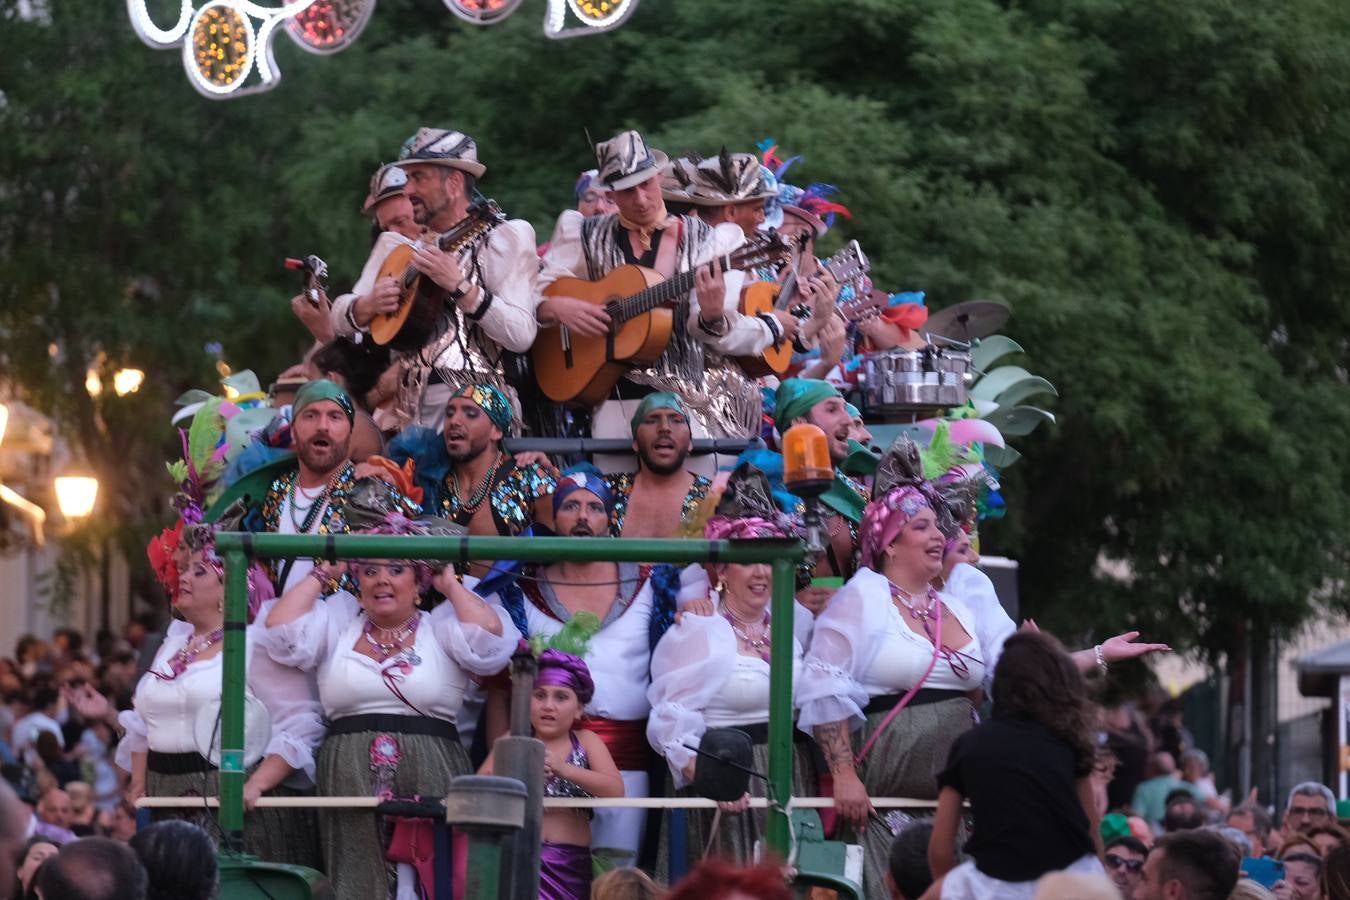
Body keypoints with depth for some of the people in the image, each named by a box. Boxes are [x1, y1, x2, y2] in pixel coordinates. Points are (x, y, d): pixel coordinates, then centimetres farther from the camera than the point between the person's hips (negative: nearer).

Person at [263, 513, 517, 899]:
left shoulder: (441, 626, 9)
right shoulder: (337, 623, 15)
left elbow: (489, 637, -9)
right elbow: (281, 632, 1)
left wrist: (449, 584, 3)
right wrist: (324, 574, 9)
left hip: (430, 780, -1)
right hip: (349, 777, 1)